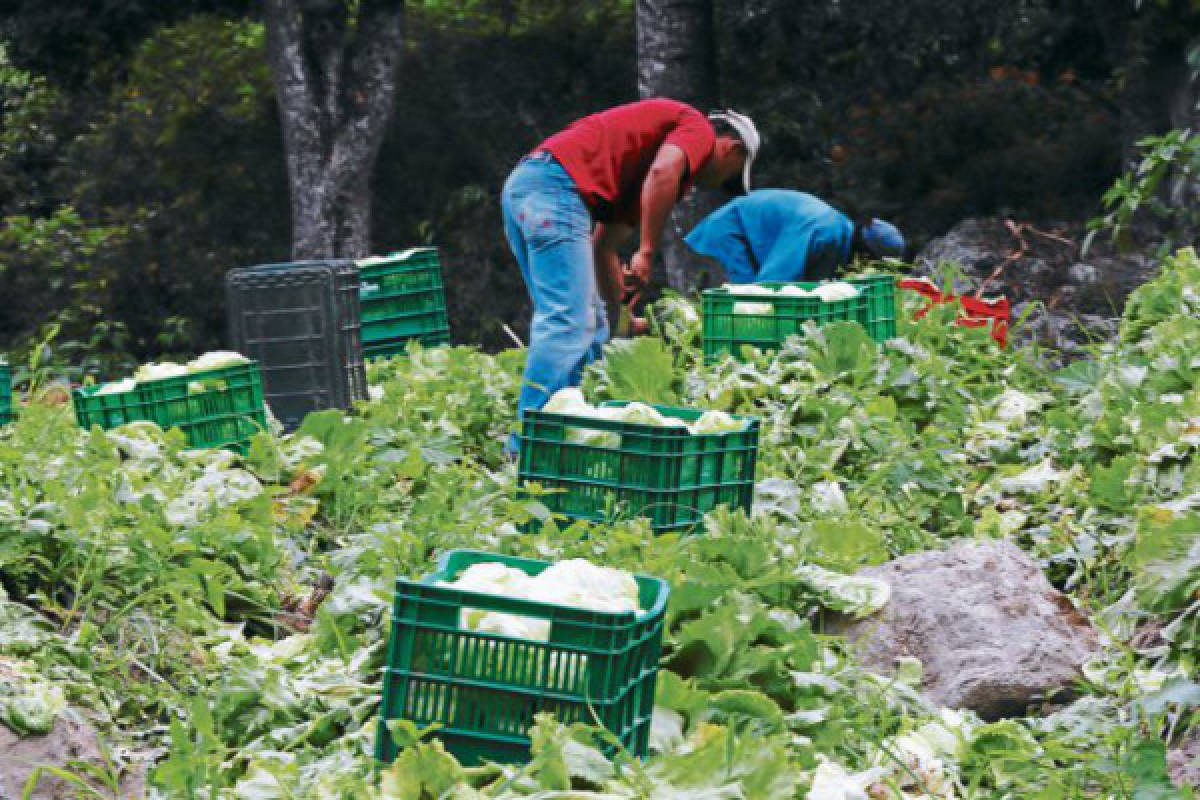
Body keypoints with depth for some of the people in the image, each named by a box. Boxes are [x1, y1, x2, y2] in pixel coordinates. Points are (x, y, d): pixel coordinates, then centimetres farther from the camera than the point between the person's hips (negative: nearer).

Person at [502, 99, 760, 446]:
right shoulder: (698, 128, 8)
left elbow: (603, 246, 37)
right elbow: (663, 171, -18)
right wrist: (647, 252, -17)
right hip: (557, 183, -10)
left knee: (588, 326, 15)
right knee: (568, 322, -14)